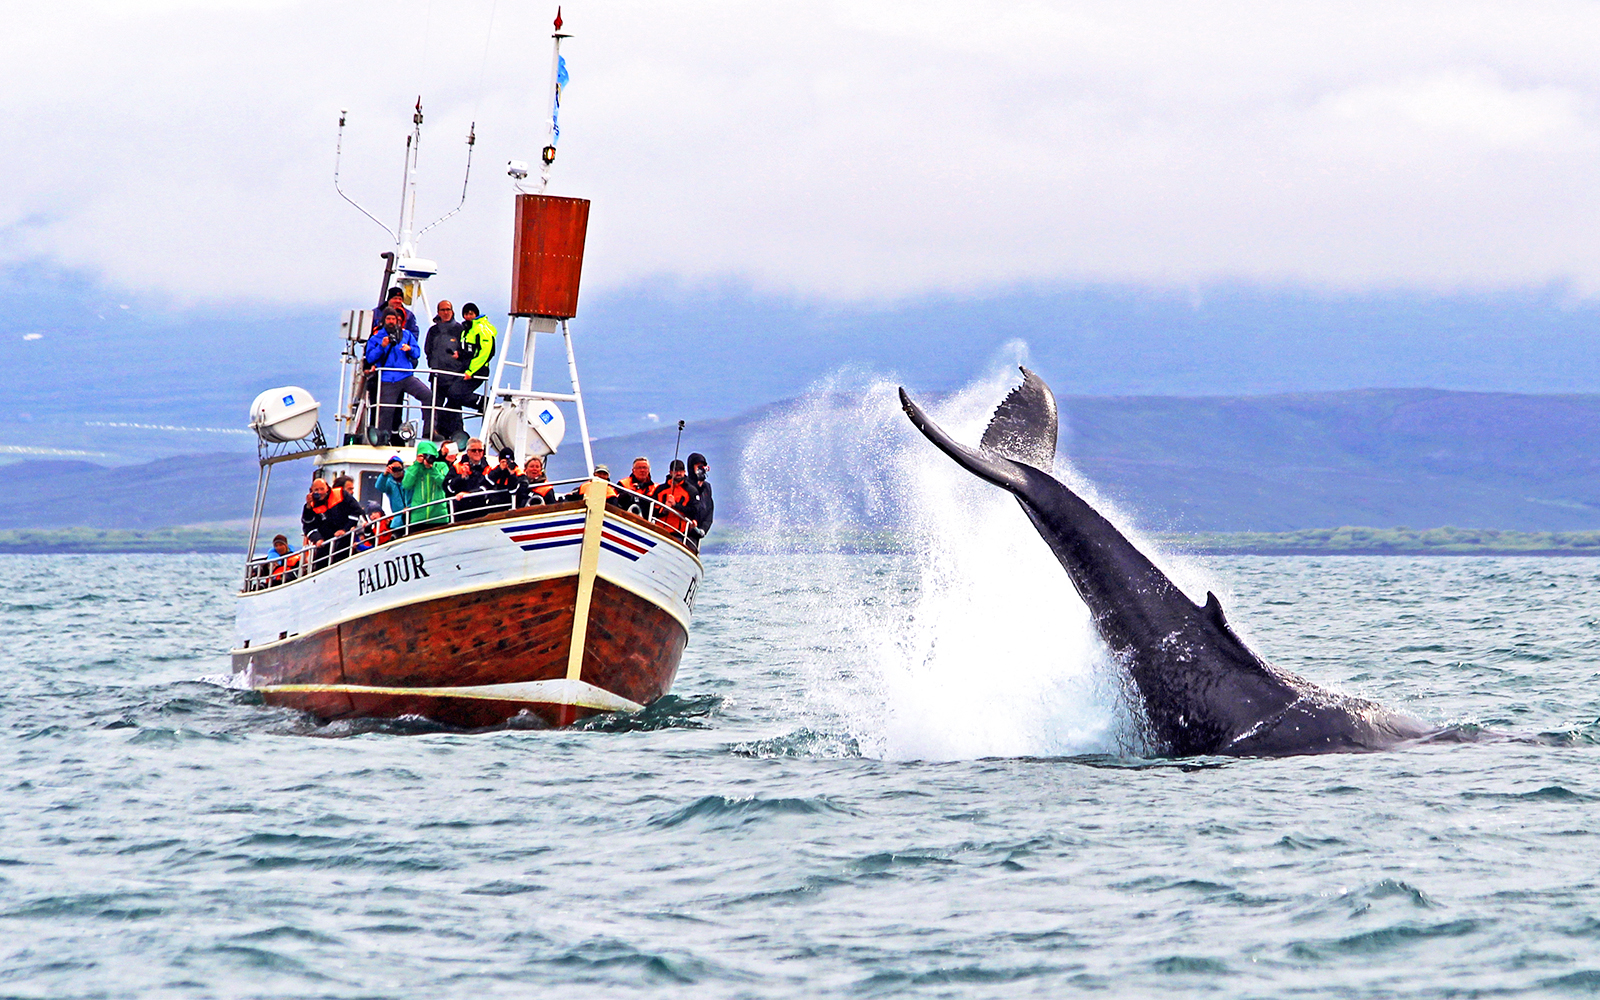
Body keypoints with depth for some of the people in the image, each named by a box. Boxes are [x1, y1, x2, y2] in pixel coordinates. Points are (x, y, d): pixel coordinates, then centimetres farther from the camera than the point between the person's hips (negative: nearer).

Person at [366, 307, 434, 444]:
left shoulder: (406, 334, 15)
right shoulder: (376, 337, 9)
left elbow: (416, 354, 14)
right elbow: (370, 358, 1)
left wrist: (410, 349, -8)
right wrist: (382, 347, -12)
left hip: (406, 376, 1)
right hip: (388, 380, -1)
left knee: (427, 396, -18)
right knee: (386, 410, -6)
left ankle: (429, 431, -14)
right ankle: (384, 438, 11)